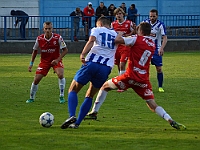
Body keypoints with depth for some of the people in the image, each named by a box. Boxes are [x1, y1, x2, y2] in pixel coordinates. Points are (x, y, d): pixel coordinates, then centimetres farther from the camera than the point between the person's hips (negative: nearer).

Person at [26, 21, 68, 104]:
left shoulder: (58, 38, -18)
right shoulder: (39, 39, -11)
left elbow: (65, 50, -10)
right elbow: (35, 51, 5)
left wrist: (58, 60, -22)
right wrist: (31, 64, 5)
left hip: (55, 60, -2)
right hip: (44, 61, 2)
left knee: (60, 74, -28)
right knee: (36, 80, -5)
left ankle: (61, 97, -13)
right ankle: (31, 98, 18)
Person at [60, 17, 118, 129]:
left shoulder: (97, 30, 9)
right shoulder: (116, 35, 23)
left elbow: (91, 41, -9)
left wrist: (83, 54, -21)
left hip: (92, 63, -4)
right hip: (106, 68, 4)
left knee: (73, 90, 6)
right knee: (90, 96, 17)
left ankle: (72, 116, -17)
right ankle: (77, 123, 9)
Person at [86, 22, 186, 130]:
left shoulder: (136, 39, -3)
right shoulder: (152, 45, 15)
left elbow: (117, 40, -11)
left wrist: (120, 33, 9)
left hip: (131, 76, -4)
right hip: (144, 80, 4)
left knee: (105, 86, 18)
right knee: (153, 105, 4)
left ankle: (94, 112, 17)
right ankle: (170, 120, -18)